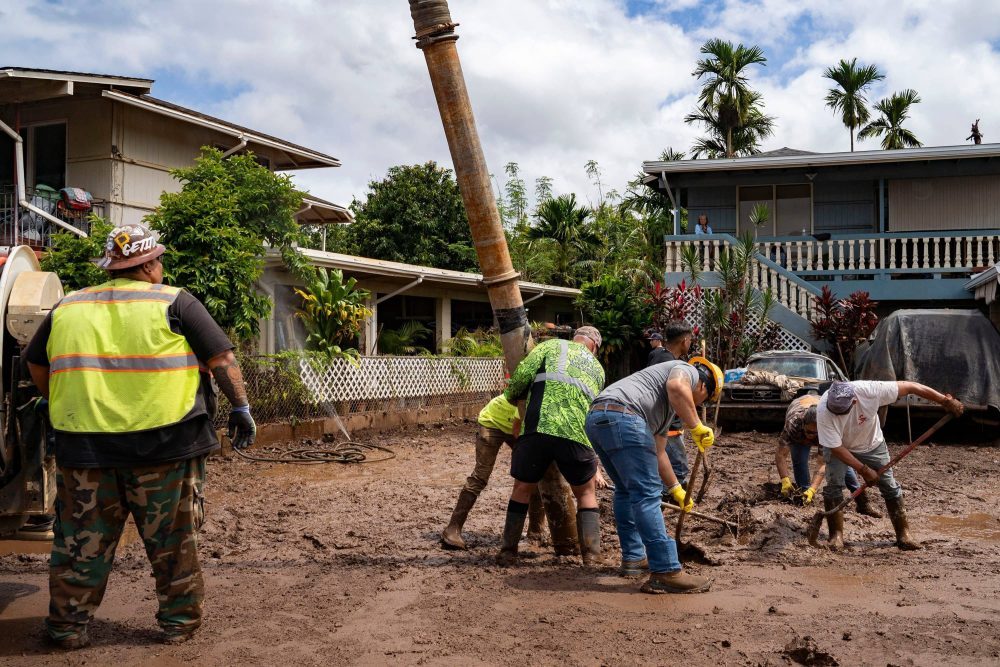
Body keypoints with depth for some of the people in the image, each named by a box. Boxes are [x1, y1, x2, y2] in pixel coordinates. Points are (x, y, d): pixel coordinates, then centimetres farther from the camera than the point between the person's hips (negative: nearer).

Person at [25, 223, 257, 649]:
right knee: (172, 540, 10)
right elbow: (221, 358, -5)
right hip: (164, 445, -3)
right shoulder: (173, 303, -2)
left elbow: (36, 364, 20)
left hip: (84, 446, 3)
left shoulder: (67, 308, 11)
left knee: (82, 540, 14)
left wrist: (64, 407, 32)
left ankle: (68, 625, 22)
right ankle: (178, 621, 19)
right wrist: (240, 407, 2)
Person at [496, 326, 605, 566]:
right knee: (586, 493, 23)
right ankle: (591, 555, 13)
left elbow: (523, 372, 5)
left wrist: (511, 396, 23)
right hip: (578, 433, 1)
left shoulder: (553, 346, 20)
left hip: (538, 427, -1)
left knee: (523, 488, 20)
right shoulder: (597, 369, 29)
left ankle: (508, 551, 24)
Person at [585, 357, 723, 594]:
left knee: (627, 490, 23)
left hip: (595, 419, 10)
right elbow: (677, 386, -15)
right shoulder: (687, 371, 13)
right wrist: (697, 427, -7)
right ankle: (666, 572, -10)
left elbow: (657, 452, 45)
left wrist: (676, 490, 53)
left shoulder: (669, 406, 38)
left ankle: (633, 558, 31)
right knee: (646, 494, -10)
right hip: (621, 416, -10)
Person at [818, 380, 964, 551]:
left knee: (890, 486, 1)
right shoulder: (823, 411, -38)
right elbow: (836, 448, -28)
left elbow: (911, 387, -27)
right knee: (834, 485, -16)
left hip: (871, 443, 2)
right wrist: (863, 469, -25)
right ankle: (836, 535, -3)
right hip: (840, 447, -2)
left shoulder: (869, 390, -38)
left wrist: (946, 401, -22)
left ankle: (903, 534, 12)